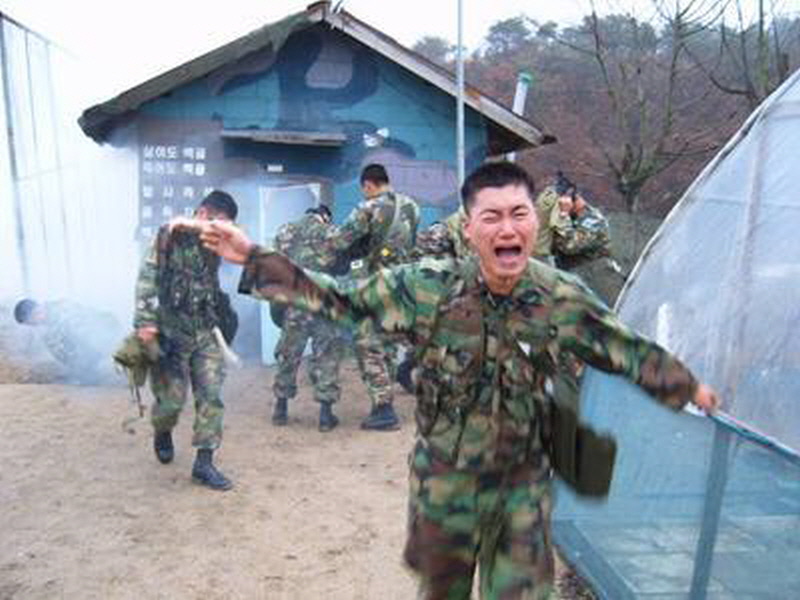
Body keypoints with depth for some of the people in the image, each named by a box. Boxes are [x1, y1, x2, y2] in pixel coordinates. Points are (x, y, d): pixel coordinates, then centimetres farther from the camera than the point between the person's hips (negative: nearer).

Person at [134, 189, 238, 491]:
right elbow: (147, 277, -15)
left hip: (206, 334, 5)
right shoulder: (170, 236, -9)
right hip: (172, 333, -5)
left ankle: (204, 463, 4)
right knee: (172, 396, 1)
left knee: (211, 396, -2)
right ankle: (162, 433, 36)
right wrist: (145, 320, -22)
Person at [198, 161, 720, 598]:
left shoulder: (564, 299, -13)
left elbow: (626, 352, 3)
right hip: (443, 481, 0)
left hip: (524, 488, 0)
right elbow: (340, 299, -9)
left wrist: (688, 387, 14)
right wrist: (254, 259, -12)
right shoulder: (429, 287, -17)